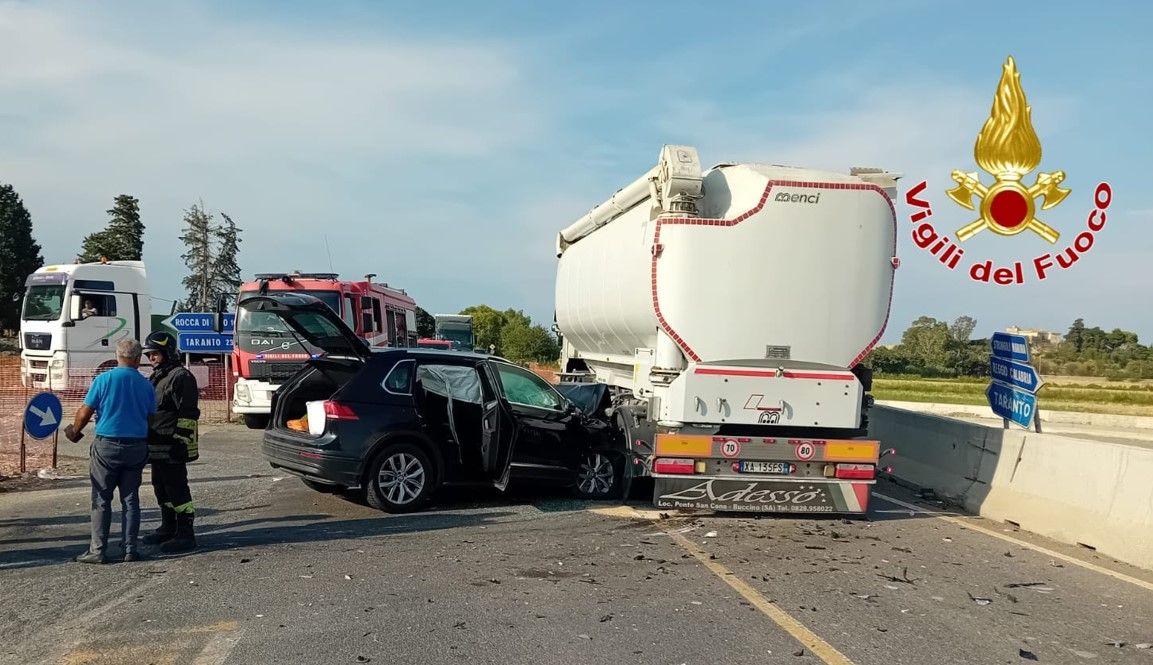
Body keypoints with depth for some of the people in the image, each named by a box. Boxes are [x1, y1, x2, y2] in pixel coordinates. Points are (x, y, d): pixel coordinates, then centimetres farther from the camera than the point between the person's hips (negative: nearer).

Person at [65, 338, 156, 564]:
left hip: (107, 445, -3)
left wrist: (74, 431, 14)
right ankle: (130, 549, 11)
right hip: (137, 447, 3)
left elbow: (85, 412, -4)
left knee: (101, 500, 5)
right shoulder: (146, 384, 2)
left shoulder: (103, 380, -7)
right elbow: (152, 416, 7)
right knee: (130, 499, 10)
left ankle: (98, 550, 6)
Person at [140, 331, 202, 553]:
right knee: (161, 487, 18)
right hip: (157, 446, 10)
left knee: (176, 488, -8)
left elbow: (188, 414, -19)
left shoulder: (180, 376, -13)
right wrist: (148, 440, 26)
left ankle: (185, 535, -5)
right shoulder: (158, 376, 20)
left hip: (172, 447, -10)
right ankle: (168, 528, 31)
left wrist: (181, 442, -22)